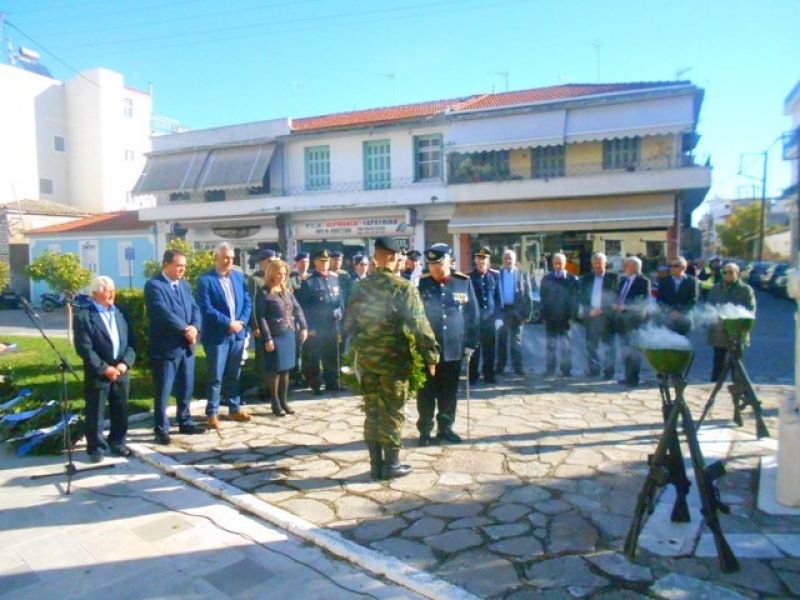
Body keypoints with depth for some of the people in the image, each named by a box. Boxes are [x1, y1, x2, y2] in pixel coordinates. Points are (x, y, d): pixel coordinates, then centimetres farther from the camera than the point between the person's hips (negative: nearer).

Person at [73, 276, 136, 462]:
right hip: (97, 374, -5)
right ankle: (96, 448, 18)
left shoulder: (119, 314, 12)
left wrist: (125, 363, -8)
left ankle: (117, 444, 27)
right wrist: (104, 368, -17)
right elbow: (84, 349, -14)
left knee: (121, 412, 12)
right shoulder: (83, 316, -7)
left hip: (121, 373, 5)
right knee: (95, 414, 5)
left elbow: (130, 343, 7)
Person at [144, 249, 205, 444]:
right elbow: (164, 312, -21)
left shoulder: (184, 285, 14)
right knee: (163, 391, 3)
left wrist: (194, 327, -11)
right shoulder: (153, 285, -10)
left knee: (186, 388, 15)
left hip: (186, 346, 7)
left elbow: (194, 308, 8)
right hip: (165, 347, -7)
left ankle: (185, 422, 29)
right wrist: (185, 329, -18)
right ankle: (161, 429, 14)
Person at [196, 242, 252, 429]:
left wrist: (241, 322, -8)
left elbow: (247, 302, 7)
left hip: (238, 334, 5)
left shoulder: (239, 276, 9)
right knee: (216, 377, 1)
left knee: (234, 375, 14)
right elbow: (206, 309, -16)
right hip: (217, 335, -5)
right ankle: (212, 414, 12)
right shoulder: (205, 280, -8)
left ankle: (234, 409, 25)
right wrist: (228, 323, -18)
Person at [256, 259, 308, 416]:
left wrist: (303, 327, 4)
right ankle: (275, 403, 12)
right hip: (274, 337, -6)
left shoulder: (287, 291, 14)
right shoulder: (263, 293, -6)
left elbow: (297, 309, 15)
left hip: (290, 335, 6)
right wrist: (267, 338, -16)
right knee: (275, 370, 0)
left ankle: (284, 401, 22)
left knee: (286, 369, 11)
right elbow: (261, 318, -11)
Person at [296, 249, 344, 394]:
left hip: (333, 325, 5)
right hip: (315, 327, -5)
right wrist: (309, 327, -13)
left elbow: (340, 298, 16)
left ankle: (332, 383, 23)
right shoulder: (308, 281, -8)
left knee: (332, 356, 12)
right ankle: (315, 385, 17)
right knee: (313, 358, 5)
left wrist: (340, 312, 0)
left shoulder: (335, 278, 9)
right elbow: (302, 306, -10)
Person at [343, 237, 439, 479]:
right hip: (394, 360, -5)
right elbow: (419, 325, -14)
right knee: (392, 413, 6)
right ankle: (392, 465, 14)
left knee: (372, 412, 12)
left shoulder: (361, 287, 4)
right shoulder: (404, 288, -12)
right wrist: (431, 356, -6)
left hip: (366, 359, 5)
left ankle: (376, 465, 20)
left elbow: (349, 323, 11)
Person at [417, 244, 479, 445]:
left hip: (453, 349, 1)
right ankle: (425, 430, 19)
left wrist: (470, 343, 1)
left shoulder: (464, 282, -1)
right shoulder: (421, 284, -3)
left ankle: (445, 427, 27)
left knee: (449, 392, 12)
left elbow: (472, 315, 2)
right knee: (426, 393, 6)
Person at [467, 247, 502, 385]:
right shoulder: (469, 276, -1)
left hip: (491, 317, 2)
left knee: (490, 348, 9)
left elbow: (498, 296, 8)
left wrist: (499, 315, 1)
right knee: (474, 348, 3)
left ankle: (489, 375, 20)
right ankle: (472, 376, 12)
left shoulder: (495, 275, 5)